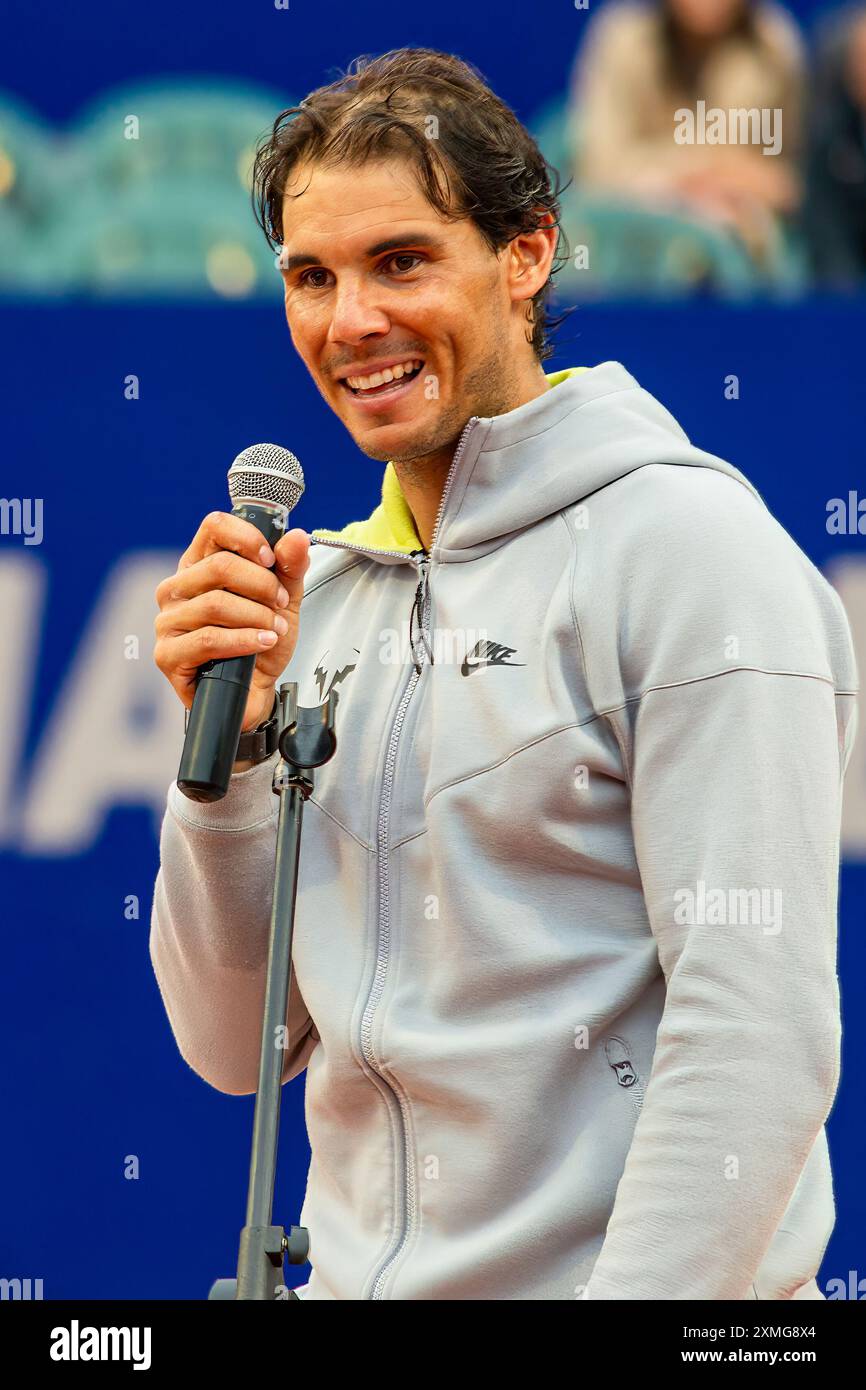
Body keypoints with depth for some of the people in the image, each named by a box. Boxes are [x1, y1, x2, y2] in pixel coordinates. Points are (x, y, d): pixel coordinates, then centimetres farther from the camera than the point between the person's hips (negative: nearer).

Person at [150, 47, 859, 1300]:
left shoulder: (691, 547, -11)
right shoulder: (325, 594, 9)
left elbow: (757, 1034, -18)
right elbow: (240, 1048, 9)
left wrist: (640, 1296, -25)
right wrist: (229, 745, -4)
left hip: (617, 1278, -6)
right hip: (356, 1270, 7)